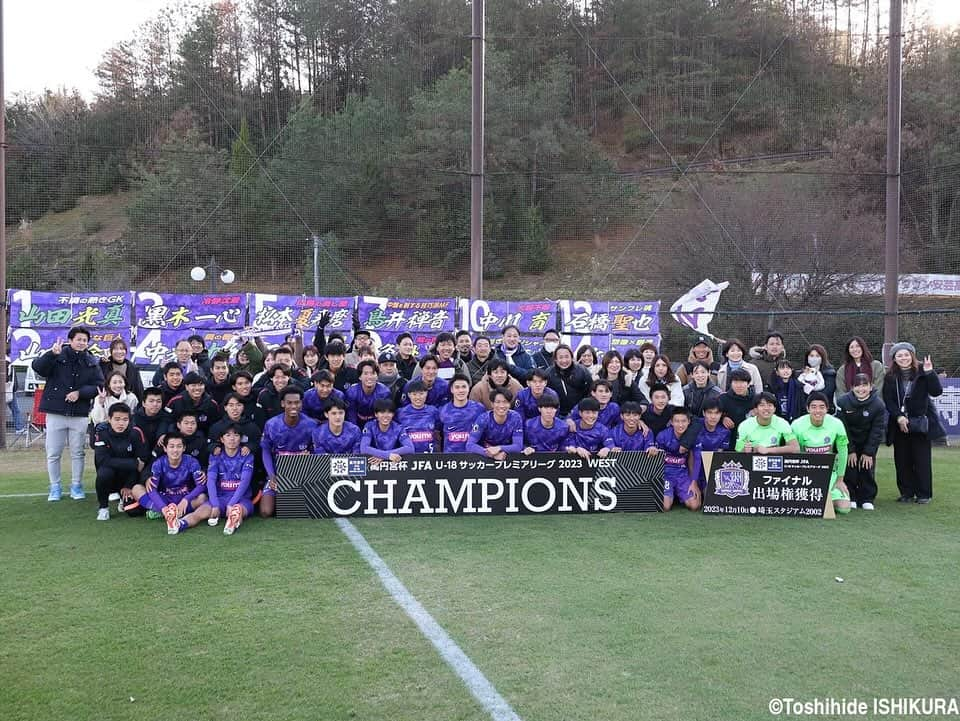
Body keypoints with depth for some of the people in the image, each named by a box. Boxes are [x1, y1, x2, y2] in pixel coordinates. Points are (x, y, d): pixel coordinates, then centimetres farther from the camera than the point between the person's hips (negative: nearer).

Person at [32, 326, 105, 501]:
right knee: (53, 453, 5)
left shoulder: (91, 362, 5)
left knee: (77, 453, 10)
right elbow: (38, 367, -16)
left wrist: (80, 392, -13)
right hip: (55, 412, -2)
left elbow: (99, 385, 1)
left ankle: (76, 486, 22)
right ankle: (55, 487, 18)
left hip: (79, 414, 2)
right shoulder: (58, 356, -2)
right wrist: (52, 354, -32)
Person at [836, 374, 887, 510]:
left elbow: (877, 431, -13)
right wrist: (850, 451, -16)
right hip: (849, 441, 0)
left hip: (869, 442, 0)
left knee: (868, 468, -3)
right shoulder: (843, 402, -19)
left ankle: (867, 499, 9)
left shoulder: (878, 404, -18)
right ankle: (850, 497, 5)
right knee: (849, 468, -7)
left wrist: (869, 452, -15)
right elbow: (843, 429, -15)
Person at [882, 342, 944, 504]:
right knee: (902, 460, 5)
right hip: (899, 423, 2)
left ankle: (924, 493, 8)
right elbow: (888, 400, -4)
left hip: (921, 423, -2)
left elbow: (936, 392, -13)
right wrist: (899, 417, -16)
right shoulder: (890, 377, 1)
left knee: (921, 459, 0)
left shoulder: (921, 372, -5)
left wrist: (930, 372, -24)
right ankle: (906, 492, 14)